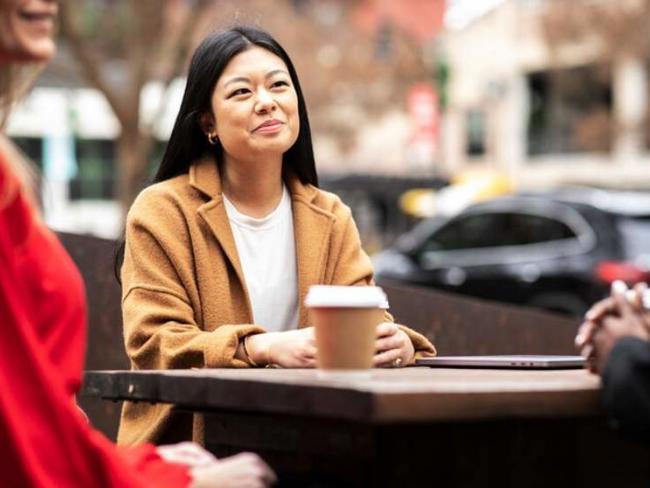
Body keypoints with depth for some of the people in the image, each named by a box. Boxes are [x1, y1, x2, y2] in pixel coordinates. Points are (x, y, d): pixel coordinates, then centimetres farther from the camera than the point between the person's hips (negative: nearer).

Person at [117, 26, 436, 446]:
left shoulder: (331, 218, 13)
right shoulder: (162, 212, -2)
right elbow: (154, 344, -11)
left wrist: (393, 343, -21)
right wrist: (267, 348, -28)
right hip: (186, 446, -3)